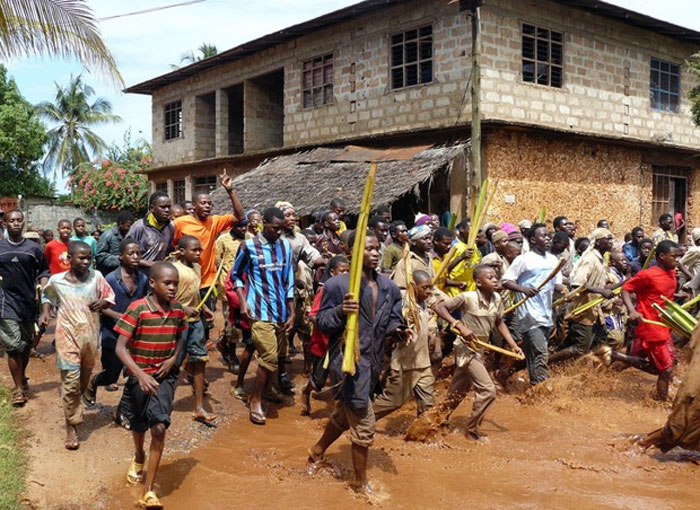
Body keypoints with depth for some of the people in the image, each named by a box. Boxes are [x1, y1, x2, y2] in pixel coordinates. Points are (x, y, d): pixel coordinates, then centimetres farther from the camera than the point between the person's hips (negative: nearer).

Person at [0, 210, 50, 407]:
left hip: (29, 302, 2)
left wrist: (44, 288, -8)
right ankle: (18, 388, 5)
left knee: (27, 344, 15)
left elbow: (44, 271, 8)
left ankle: (22, 377, 37)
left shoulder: (34, 248, 2)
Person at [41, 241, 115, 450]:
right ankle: (71, 426, 2)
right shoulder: (56, 280, -7)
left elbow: (110, 296, 6)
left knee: (84, 379, 19)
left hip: (90, 334, 3)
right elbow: (47, 296, 13)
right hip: (68, 335, -3)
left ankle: (74, 409, 45)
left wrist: (103, 302, -15)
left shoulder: (96, 276, -6)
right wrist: (46, 312, -3)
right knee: (71, 381, -9)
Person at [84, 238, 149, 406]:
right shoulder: (111, 279, -13)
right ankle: (91, 385, 43)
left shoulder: (143, 279, 0)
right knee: (111, 376, 9)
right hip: (112, 334, -3)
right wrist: (118, 315, -23)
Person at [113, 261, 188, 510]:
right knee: (138, 425, 18)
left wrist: (173, 359, -5)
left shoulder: (178, 309, -6)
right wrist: (140, 375, -29)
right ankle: (139, 457, 55)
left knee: (159, 427, -14)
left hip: (165, 375, 2)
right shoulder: (137, 309, -20)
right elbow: (120, 347, -20)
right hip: (139, 375, -1)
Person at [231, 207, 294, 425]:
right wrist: (243, 302, -7)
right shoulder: (249, 246, -4)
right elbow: (236, 275, 6)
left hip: (281, 312, 5)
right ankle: (256, 401, 2)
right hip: (260, 311, -5)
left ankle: (259, 395, 25)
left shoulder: (285, 246, 8)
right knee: (269, 357, -13)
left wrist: (292, 312, 9)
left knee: (272, 358, 9)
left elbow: (289, 281, 11)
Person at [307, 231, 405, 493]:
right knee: (364, 422, -2)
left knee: (345, 413, 25)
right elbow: (321, 322, -10)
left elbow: (391, 321, 10)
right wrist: (340, 311, -30)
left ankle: (318, 451, 51)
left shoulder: (388, 287, 6)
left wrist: (399, 330, -12)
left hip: (372, 361, 7)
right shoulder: (336, 284, -13)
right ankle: (361, 481, 18)